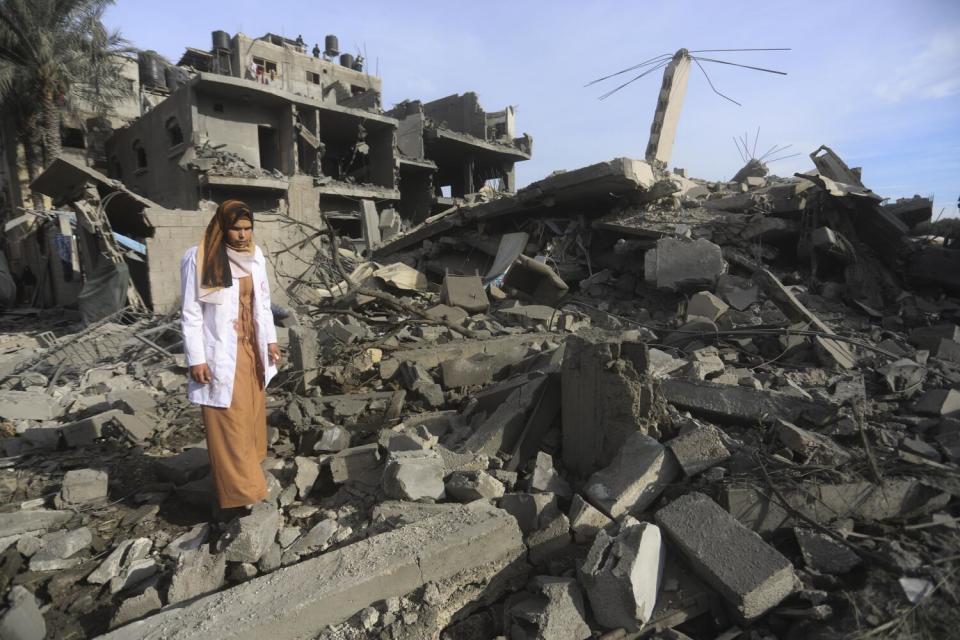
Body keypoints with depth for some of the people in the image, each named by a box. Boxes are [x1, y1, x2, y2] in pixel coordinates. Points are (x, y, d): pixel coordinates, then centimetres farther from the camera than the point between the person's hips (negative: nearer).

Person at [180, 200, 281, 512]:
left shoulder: (255, 257, 2)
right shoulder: (199, 260, -14)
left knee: (252, 414, 18)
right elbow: (190, 314, -11)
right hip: (221, 355, -6)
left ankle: (248, 470, 38)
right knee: (228, 423, 2)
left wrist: (270, 339, 11)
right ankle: (240, 488, 13)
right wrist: (196, 359, -13)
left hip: (252, 349, 6)